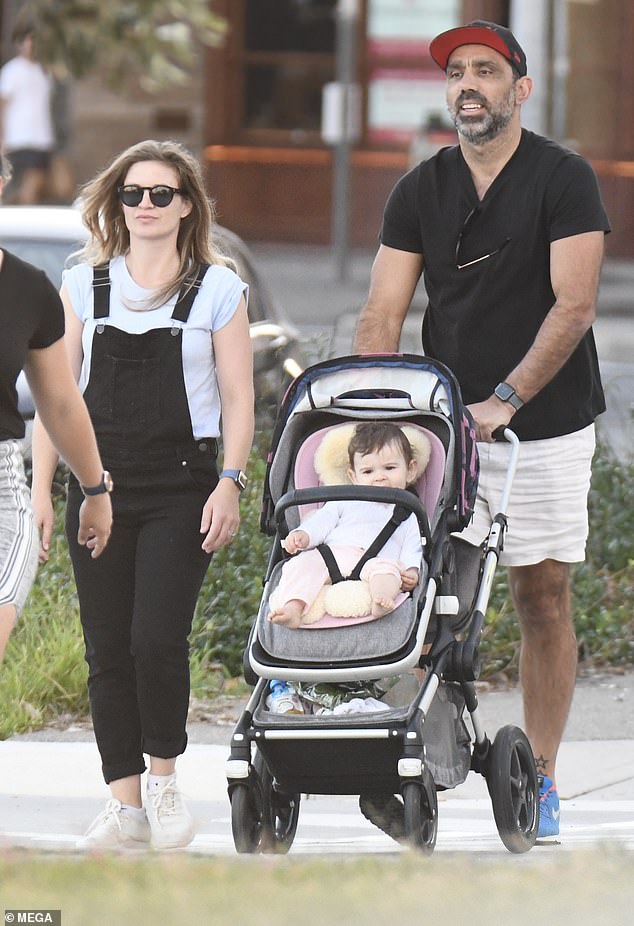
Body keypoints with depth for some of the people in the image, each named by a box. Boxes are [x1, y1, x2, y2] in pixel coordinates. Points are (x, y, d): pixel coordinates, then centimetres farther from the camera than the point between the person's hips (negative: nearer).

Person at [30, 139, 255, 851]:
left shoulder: (218, 289, 5)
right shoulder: (83, 286, 11)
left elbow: (237, 399, 4)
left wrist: (229, 484, -7)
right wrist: (40, 491, 4)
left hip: (180, 486, -3)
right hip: (98, 484, 3)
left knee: (157, 637, -15)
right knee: (107, 650, 0)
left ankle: (164, 779, 7)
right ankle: (125, 806, 6)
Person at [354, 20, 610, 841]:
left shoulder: (563, 180, -5)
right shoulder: (421, 191, 7)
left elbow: (573, 305, -13)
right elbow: (382, 313, 3)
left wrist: (506, 398, -21)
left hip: (544, 426, -3)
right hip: (445, 425, 3)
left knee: (542, 596, 0)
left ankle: (539, 777, 6)